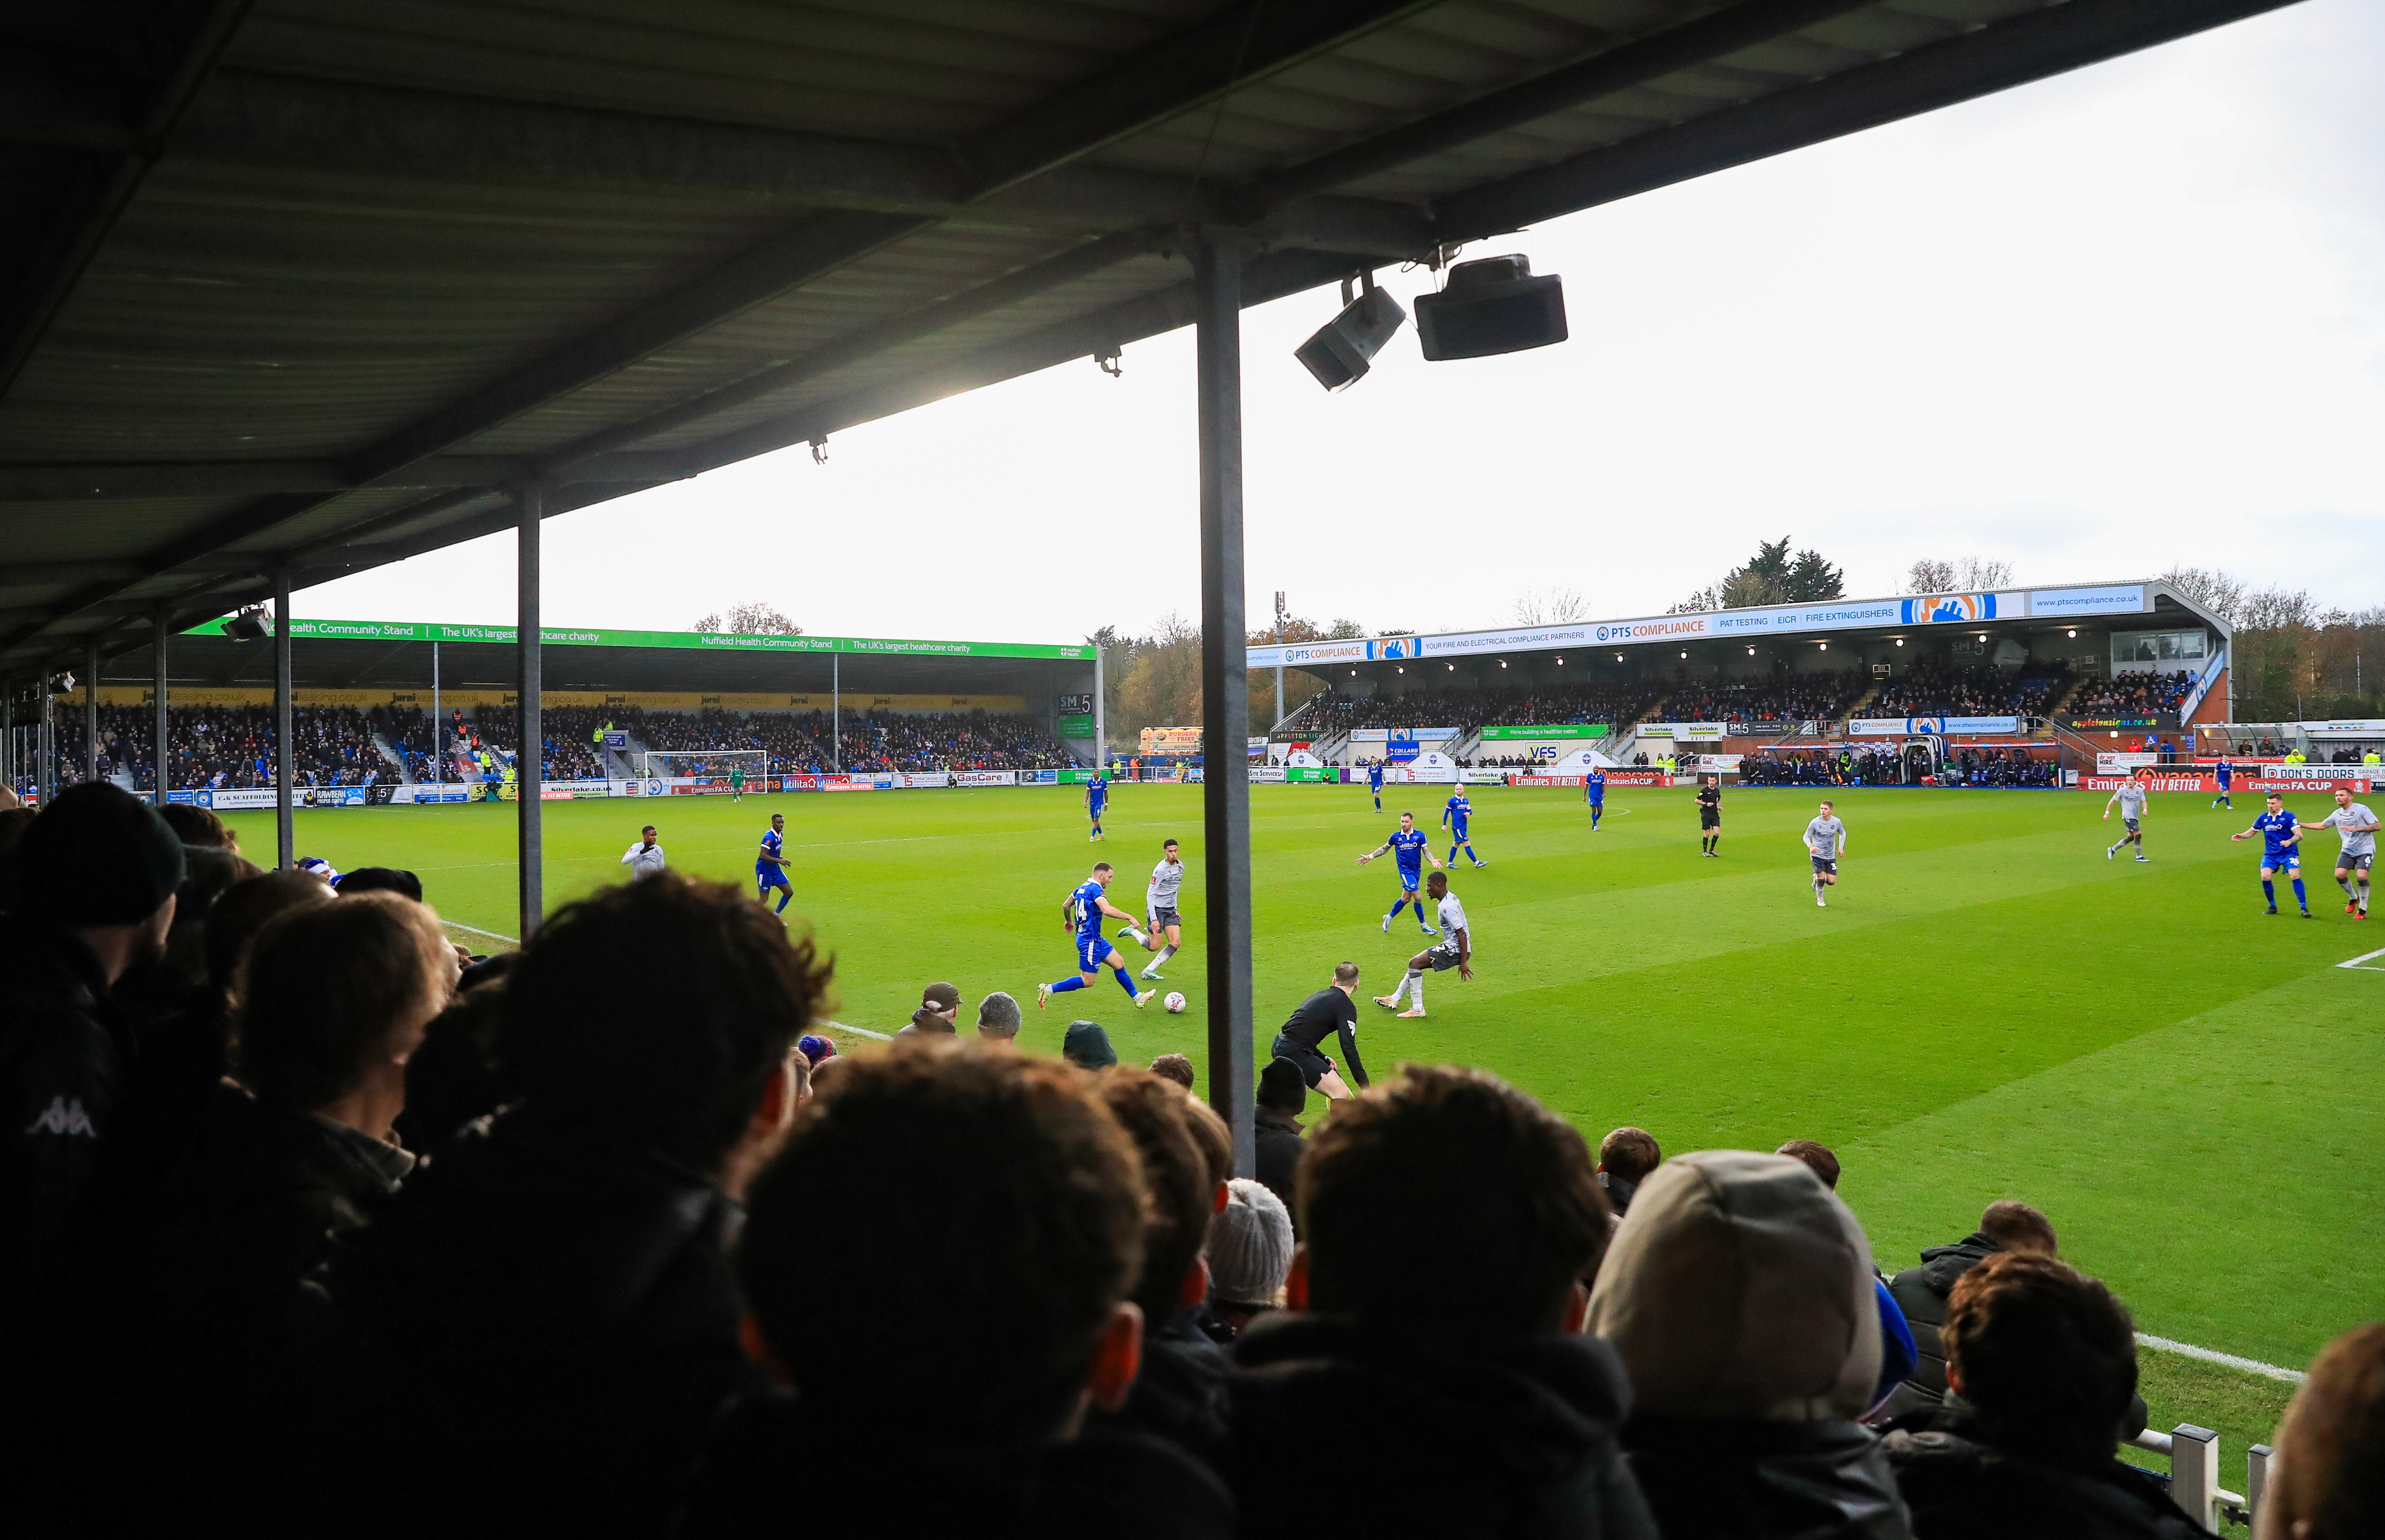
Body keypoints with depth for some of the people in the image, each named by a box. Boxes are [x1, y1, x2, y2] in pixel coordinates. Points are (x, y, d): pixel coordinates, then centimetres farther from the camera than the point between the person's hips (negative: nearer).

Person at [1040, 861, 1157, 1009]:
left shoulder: (1082, 888, 10)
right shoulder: (1096, 889, -19)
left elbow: (1066, 906, 20)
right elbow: (1107, 910, -36)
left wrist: (1069, 921, 38)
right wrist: (1129, 917, -29)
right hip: (1090, 940, -11)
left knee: (1119, 963, 15)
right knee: (1087, 981, -3)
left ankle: (1137, 997, 25)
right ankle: (1049, 990, 1)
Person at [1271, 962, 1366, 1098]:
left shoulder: (1320, 995, 18)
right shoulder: (1346, 1006, -8)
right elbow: (1349, 1049, -16)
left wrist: (1324, 1060, 27)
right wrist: (1365, 1087, -14)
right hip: (1295, 1052, -10)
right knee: (1341, 1093, -11)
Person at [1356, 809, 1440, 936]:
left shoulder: (1420, 835, -3)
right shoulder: (1396, 837, -3)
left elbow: (1426, 852, -1)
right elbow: (1385, 848, 13)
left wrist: (1433, 861, -21)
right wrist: (1370, 857, 11)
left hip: (1417, 870, 3)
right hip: (1405, 870, -3)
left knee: (1406, 898, 12)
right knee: (1417, 898, -11)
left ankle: (1389, 918, 32)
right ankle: (1423, 925, 3)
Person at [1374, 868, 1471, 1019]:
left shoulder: (1447, 907, -23)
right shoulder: (1450, 898, 10)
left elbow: (1461, 933, -25)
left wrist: (1464, 962, -24)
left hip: (1455, 950, -10)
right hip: (1452, 946, 10)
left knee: (1415, 963, -14)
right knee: (1416, 963, 17)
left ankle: (1418, 1009, -11)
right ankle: (1395, 999, 28)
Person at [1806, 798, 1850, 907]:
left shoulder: (1837, 822, -5)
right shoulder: (1815, 822, -12)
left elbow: (1843, 833, 16)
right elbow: (1806, 836, -3)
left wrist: (1841, 848, 8)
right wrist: (1810, 846, -23)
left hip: (1831, 856, 3)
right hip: (1817, 855, -3)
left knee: (1832, 882, -3)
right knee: (1821, 877, -12)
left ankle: (1817, 878, 30)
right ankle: (1820, 899, 14)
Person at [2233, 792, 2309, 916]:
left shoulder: (2288, 817, -8)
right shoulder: (2263, 818, 5)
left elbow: (2299, 835, -15)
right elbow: (2252, 831, 18)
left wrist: (2290, 841, -35)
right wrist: (2242, 835, -3)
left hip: (2289, 852, -3)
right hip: (2270, 854, 3)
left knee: (2295, 875, -20)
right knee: (2265, 876, -16)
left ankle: (2304, 908, -11)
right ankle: (2273, 906, 3)